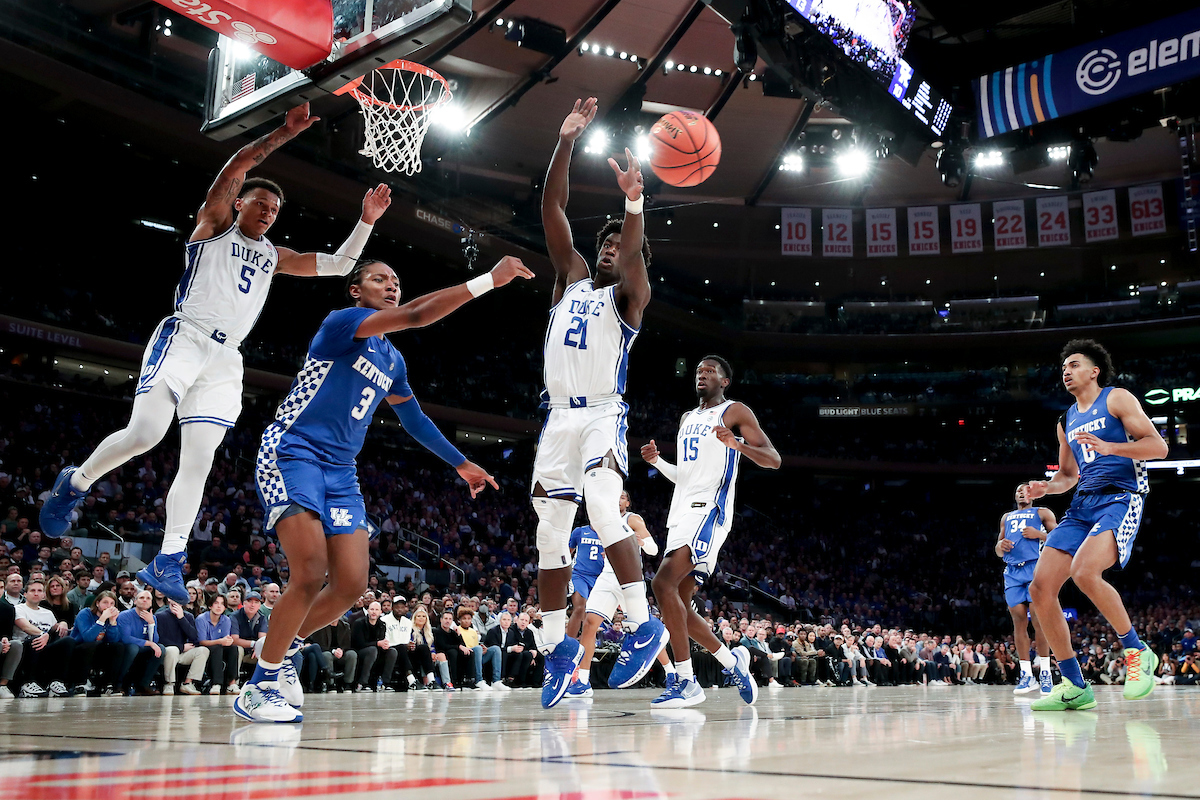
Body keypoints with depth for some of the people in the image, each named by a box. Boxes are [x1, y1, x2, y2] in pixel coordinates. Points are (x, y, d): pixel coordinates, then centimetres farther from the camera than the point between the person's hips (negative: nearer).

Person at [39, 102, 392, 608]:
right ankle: (75, 483, 8)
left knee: (198, 461, -2)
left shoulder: (275, 256, 24)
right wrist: (287, 132, -7)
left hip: (225, 359, 5)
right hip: (184, 337, -5)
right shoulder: (215, 221, 10)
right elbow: (238, 165, -5)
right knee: (144, 434, -20)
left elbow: (338, 265, 23)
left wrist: (366, 221, 14)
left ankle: (167, 563, 0)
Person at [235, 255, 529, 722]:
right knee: (311, 573, -19)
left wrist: (461, 464, 30)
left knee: (352, 585, -1)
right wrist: (488, 280, -25)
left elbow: (414, 420, 30)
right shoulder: (342, 321, -8)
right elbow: (415, 316, -23)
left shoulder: (392, 360, 18)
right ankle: (259, 686, -2)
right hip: (291, 453, -8)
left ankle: (285, 649, 24)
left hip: (339, 470, 8)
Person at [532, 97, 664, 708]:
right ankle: (556, 647, 13)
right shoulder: (572, 277, 18)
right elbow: (552, 210, 8)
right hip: (558, 418, 5)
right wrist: (565, 142, -1)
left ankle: (642, 626, -22)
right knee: (550, 535, 4)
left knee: (602, 508, -28)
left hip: (603, 416, -5)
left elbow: (633, 256, -19)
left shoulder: (629, 296, 5)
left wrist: (634, 201, -38)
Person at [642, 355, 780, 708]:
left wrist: (736, 443, -23)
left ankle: (687, 682, -20)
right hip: (681, 513, 8)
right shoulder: (687, 418, 25)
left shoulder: (735, 412, 3)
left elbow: (773, 459, -6)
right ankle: (731, 660, 23)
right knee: (678, 604, 5)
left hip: (709, 510, -8)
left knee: (664, 583, -25)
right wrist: (657, 460, 10)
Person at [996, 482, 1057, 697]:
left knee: (1038, 620, -13)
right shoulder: (1006, 517, 28)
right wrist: (1000, 545, 4)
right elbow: (998, 552, 27)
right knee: (1018, 621, -4)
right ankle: (1026, 675, -2)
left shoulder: (1042, 513, 14)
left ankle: (1045, 673, -8)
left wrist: (1038, 534, -10)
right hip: (1012, 571, 4)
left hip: (1035, 567, -4)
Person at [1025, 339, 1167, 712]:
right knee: (1040, 587, -7)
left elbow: (1158, 446, -7)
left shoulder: (1116, 399, 2)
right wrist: (1045, 488, 9)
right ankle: (1075, 686, 0)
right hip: (1082, 505, 7)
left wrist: (1108, 447, -21)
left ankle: (1137, 651, -10)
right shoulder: (1066, 421, 22)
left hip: (1120, 499, -7)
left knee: (1085, 573, -32)